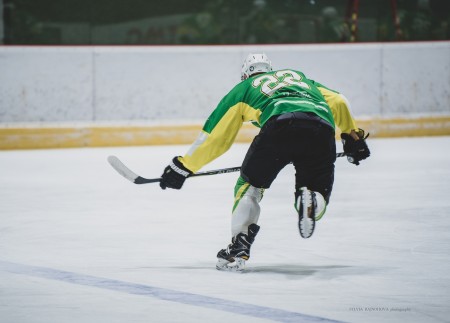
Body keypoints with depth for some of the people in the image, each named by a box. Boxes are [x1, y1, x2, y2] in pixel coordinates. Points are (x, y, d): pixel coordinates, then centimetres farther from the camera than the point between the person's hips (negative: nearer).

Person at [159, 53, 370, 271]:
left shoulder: (244, 88, 32)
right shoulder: (299, 76, 42)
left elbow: (215, 136, 30)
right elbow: (338, 102, 31)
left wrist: (183, 166, 38)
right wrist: (352, 136, 41)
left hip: (280, 124, -2)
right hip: (322, 128, 2)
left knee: (251, 183, 19)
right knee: (317, 191, 18)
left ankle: (239, 248, 6)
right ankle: (310, 202, -19)